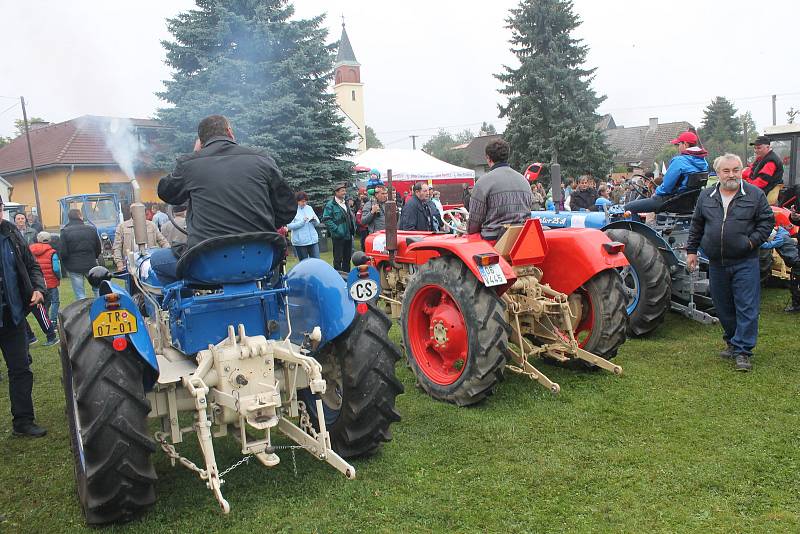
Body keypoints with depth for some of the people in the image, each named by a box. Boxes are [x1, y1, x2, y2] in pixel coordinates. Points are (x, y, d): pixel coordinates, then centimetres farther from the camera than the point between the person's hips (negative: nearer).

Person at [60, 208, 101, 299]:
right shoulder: (91, 229, 1)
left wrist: (65, 266, 8)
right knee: (98, 290, 15)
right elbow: (99, 249, 5)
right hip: (91, 265, 2)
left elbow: (63, 253, -10)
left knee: (80, 295, 3)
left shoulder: (65, 232, -6)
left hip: (74, 267, -2)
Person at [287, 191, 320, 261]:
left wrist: (314, 220, -9)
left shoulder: (309, 208, 10)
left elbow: (317, 223, 13)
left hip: (313, 239, 4)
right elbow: (289, 226, -12)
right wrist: (302, 222, -18)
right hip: (300, 242, -4)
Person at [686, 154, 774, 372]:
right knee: (723, 307, 12)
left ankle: (742, 350, 2)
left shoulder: (755, 194, 0)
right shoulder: (706, 196, 8)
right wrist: (692, 250, 11)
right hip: (716, 263, 3)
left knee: (746, 308, -4)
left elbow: (767, 221, 3)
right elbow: (696, 225, 14)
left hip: (745, 262, -3)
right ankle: (733, 341, 30)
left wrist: (753, 241, -10)